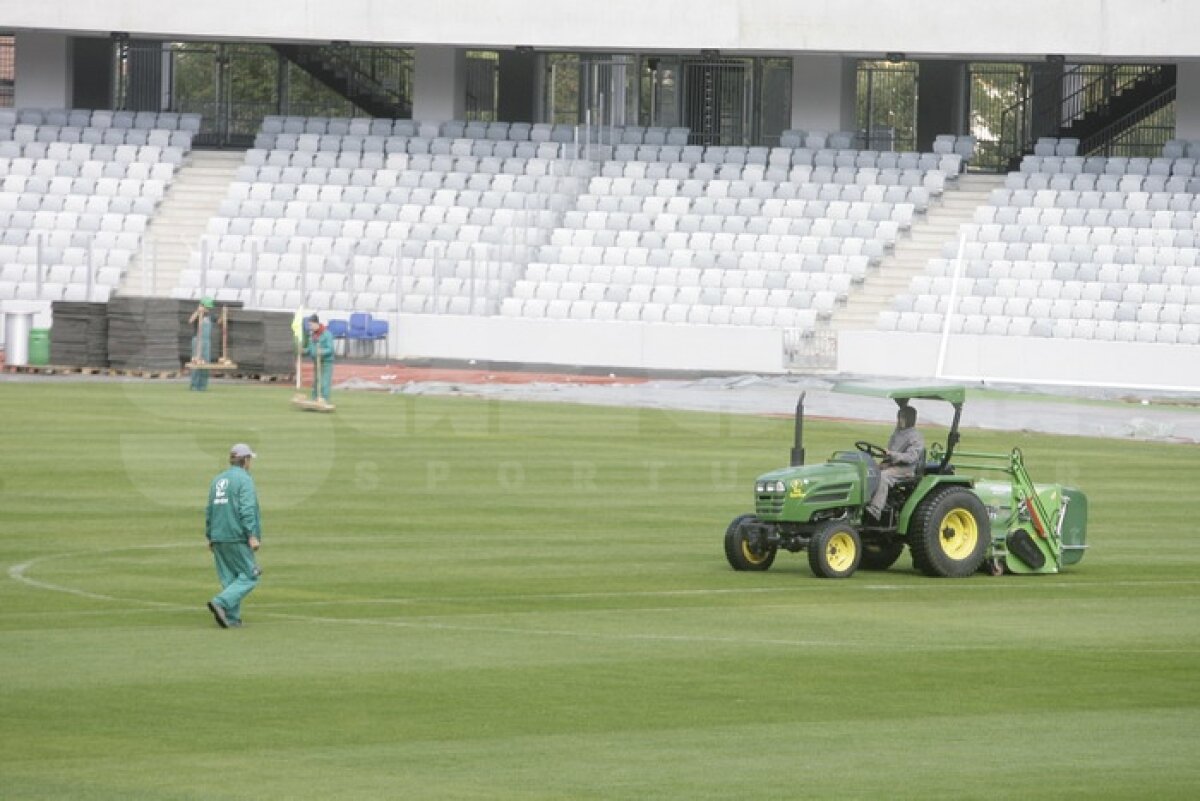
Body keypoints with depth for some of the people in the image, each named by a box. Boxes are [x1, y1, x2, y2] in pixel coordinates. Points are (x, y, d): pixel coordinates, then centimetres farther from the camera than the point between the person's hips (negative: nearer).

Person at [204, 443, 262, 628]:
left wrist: (210, 537, 24)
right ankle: (221, 603, -20)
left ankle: (232, 618, 2)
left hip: (218, 539, 7)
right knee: (249, 577, -3)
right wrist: (252, 535, -20)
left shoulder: (217, 480, 15)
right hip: (238, 537, -7)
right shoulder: (244, 479, -8)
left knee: (229, 579, 10)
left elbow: (209, 511, 18)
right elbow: (247, 510, -18)